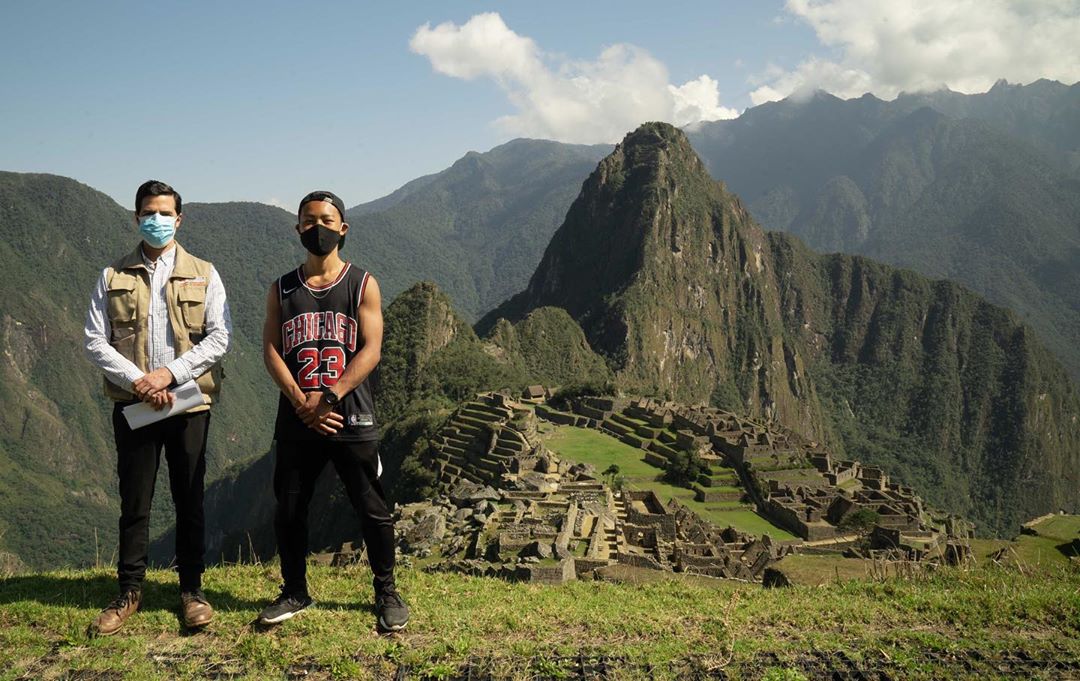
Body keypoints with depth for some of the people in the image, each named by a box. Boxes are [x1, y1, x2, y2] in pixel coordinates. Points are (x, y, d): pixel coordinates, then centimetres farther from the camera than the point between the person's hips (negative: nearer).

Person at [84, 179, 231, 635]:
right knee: (134, 502, 6)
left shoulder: (203, 275, 5)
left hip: (189, 404, 0)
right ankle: (129, 592, 17)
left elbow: (219, 337, -4)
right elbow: (95, 342, 1)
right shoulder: (113, 277, 7)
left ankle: (191, 589, 16)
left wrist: (171, 372, -15)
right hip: (132, 405, 1)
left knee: (189, 500, 5)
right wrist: (136, 380, -13)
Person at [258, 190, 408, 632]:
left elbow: (370, 350, -7)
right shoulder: (282, 290, 10)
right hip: (296, 420, 3)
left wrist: (328, 398, -17)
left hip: (351, 418, -3)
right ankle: (294, 592, 24)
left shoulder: (363, 285, 2)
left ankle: (386, 592, 17)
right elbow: (271, 350, 1)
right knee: (288, 510, 8)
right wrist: (301, 401, -14)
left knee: (372, 510, 2)